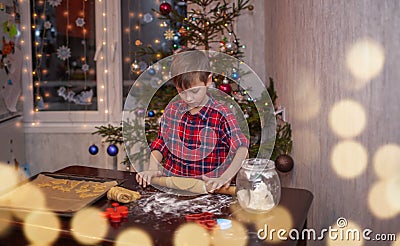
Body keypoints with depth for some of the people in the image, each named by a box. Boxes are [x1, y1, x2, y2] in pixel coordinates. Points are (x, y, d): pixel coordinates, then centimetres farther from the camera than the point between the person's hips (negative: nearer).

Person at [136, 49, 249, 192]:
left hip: (208, 189, -3)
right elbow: (160, 144, 16)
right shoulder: (172, 110, 7)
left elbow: (241, 148, -15)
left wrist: (224, 178, -27)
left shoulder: (220, 115, -8)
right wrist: (152, 169, 0)